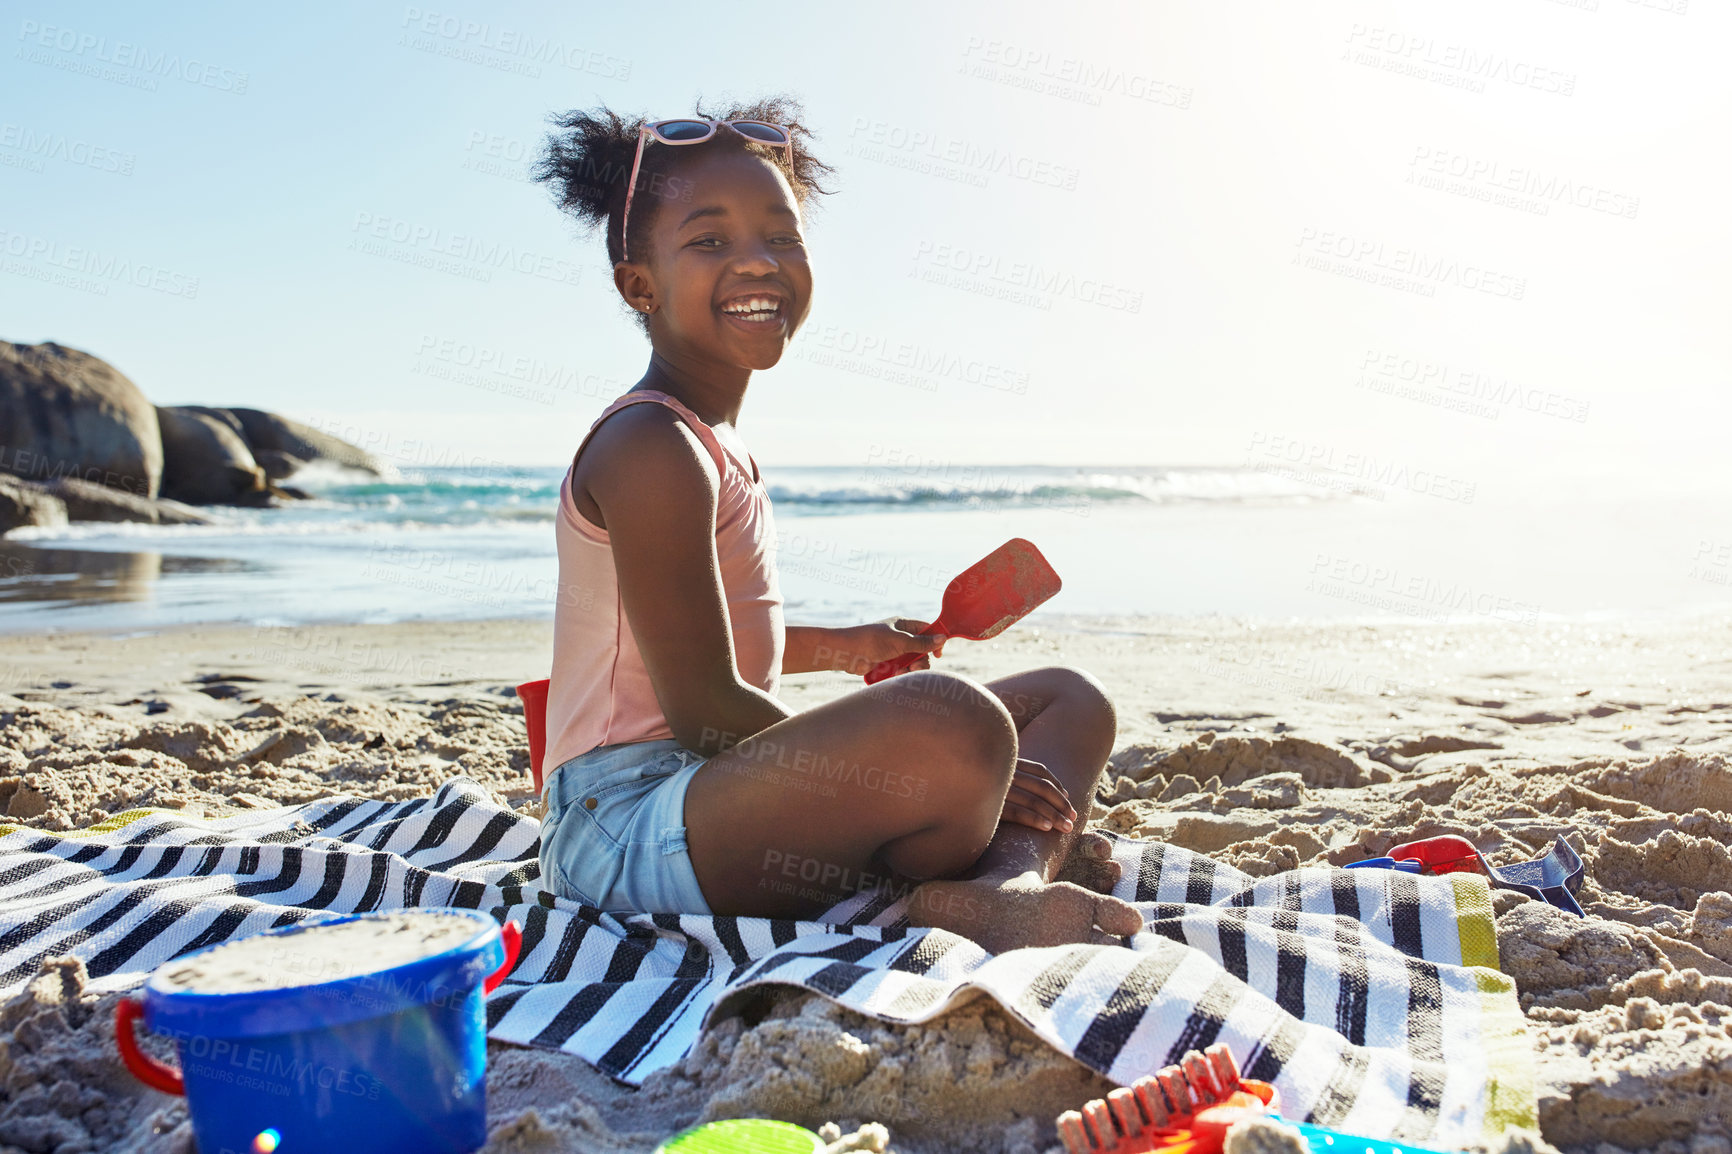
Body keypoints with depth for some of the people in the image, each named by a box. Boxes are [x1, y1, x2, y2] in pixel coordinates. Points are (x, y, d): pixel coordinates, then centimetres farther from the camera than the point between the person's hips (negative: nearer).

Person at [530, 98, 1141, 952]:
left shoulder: (712, 442, 15)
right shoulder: (650, 449, -16)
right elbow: (703, 709, -21)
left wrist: (840, 647, 28)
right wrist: (944, 781, -16)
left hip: (724, 787, 11)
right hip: (626, 826, -11)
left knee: (1071, 702, 14)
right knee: (954, 724, -40)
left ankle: (1007, 881, -17)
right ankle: (1026, 859, -8)